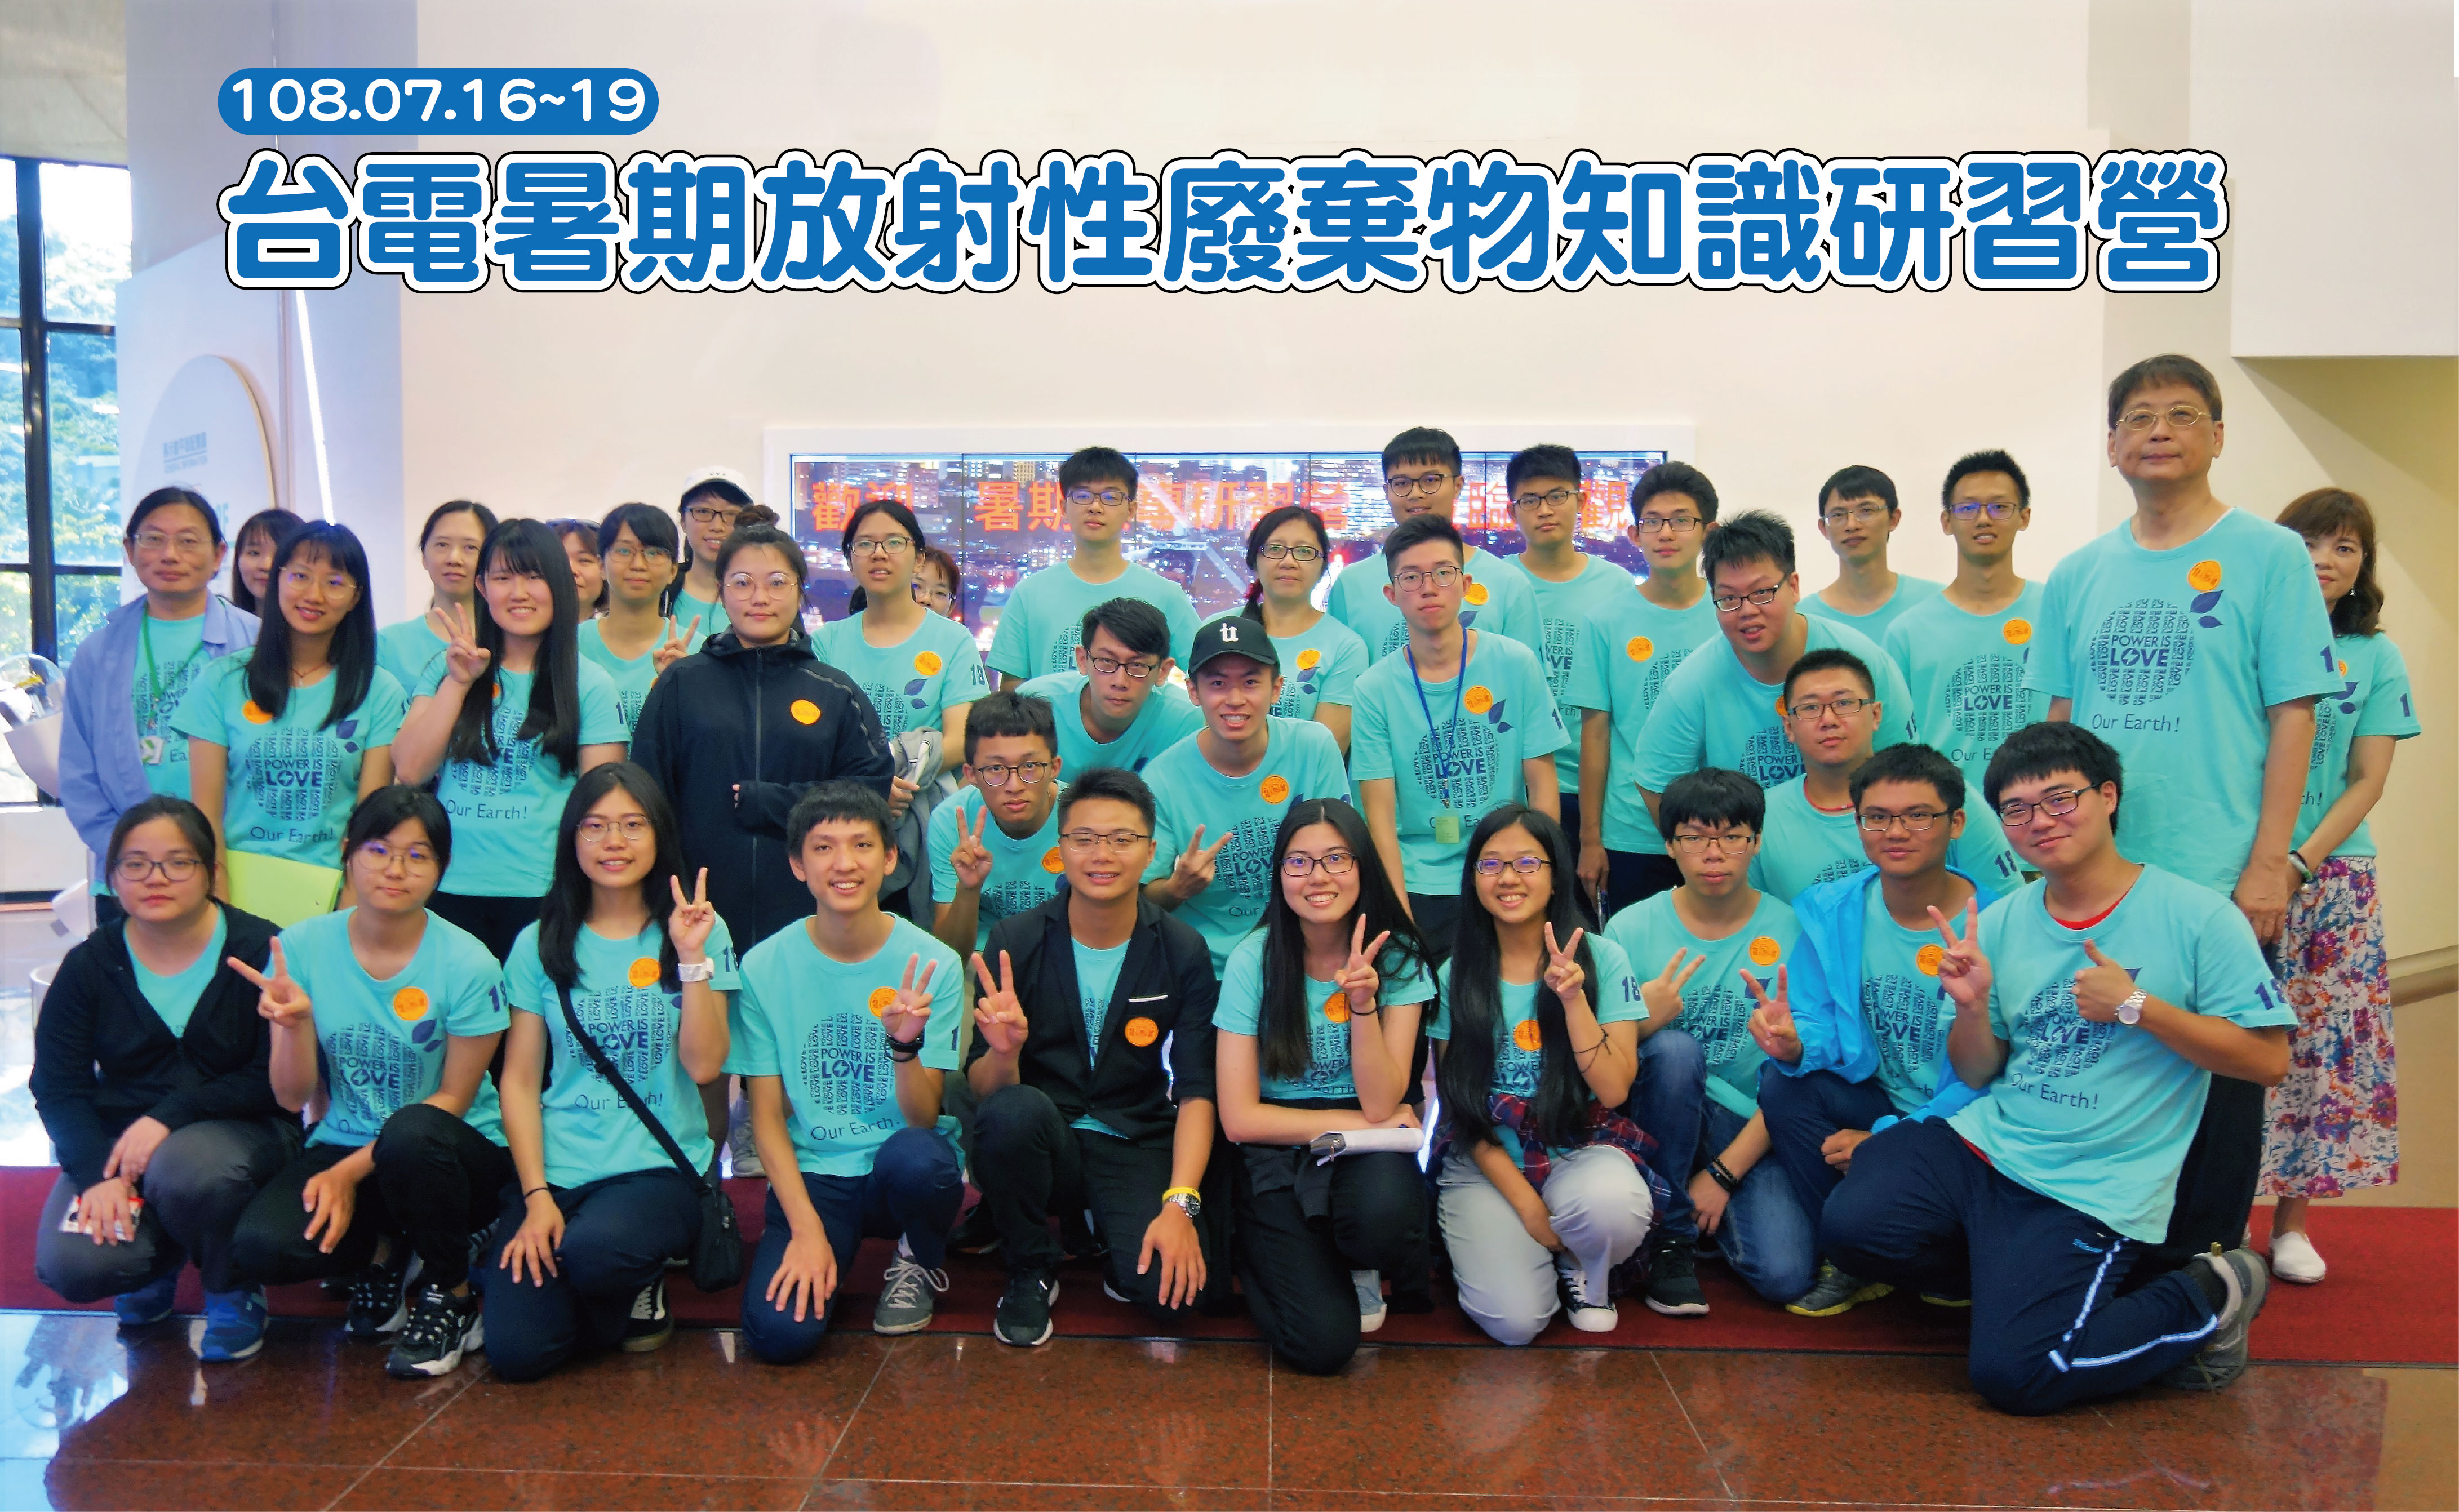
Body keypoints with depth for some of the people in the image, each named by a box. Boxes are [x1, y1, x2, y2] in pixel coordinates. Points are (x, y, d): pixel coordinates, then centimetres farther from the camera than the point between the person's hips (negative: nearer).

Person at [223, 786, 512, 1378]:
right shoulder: (301, 947, -5)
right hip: (341, 1145, 3)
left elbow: (452, 1100, -8)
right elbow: (293, 1098, -4)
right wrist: (295, 1024, -24)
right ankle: (384, 1251, 10)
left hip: (455, 1151, -2)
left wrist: (350, 1172, -16)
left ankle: (452, 1295, -9)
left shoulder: (467, 964, -13)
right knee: (259, 1248, -26)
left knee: (411, 1133, -38)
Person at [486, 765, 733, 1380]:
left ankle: (641, 1287, 2)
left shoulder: (696, 931, 2)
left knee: (592, 1249, -34)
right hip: (556, 1168, 2)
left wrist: (692, 958, -15)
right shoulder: (542, 943, 6)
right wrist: (537, 1197, -7)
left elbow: (704, 1065, -7)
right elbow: (520, 1080, 4)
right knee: (515, 1350, -17)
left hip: (660, 1167, -2)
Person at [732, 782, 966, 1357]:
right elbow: (767, 1114, -1)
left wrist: (906, 1044, -32)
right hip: (811, 1175, 0)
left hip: (900, 1176, 0)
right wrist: (806, 1227, -12)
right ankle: (838, 1250, 11)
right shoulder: (764, 966, -5)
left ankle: (920, 1263, 0)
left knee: (914, 1156, -36)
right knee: (780, 1332, -25)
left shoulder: (933, 963, -9)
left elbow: (924, 1119, -11)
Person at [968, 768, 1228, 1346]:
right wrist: (1005, 1053, -30)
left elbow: (1197, 1092, -7)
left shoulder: (1182, 952, -4)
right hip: (1044, 1144, 1)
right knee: (1015, 1110, -34)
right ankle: (1030, 1271, -5)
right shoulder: (1015, 941, -5)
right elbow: (983, 1090, -6)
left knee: (1178, 1287, -27)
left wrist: (1180, 1204, -21)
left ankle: (1118, 1249, 11)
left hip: (1139, 1151, -1)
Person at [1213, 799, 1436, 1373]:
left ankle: (1360, 1265, 2)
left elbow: (1380, 1103, -12)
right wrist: (1359, 1123, -9)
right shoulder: (1254, 960, -8)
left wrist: (1364, 1001, -25)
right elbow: (1239, 1118, -9)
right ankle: (1277, 1257, 13)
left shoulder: (1399, 958, -5)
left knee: (1383, 1216, -36)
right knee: (1323, 1341, -21)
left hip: (1369, 1153, 1)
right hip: (1278, 1156, -1)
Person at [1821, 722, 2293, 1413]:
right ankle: (2015, 1274, 10)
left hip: (2092, 1192, -5)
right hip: (1980, 1147, 5)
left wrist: (2135, 1005, -17)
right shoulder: (1999, 924, 6)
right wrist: (1972, 1007, -12)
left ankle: (2209, 1300, 9)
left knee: (2013, 1374, -18)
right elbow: (1978, 1076, 10)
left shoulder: (2196, 916, -7)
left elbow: (2268, 1059, -9)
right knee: (1852, 1226, -20)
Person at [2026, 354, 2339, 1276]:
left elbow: (2293, 716, -6)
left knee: (2213, 1080, 6)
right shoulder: (2079, 574, 9)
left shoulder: (2268, 556, -2)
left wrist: (2267, 864, -11)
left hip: (2218, 881, -3)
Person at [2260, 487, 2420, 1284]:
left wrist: (2301, 861, -10)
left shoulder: (2375, 658, 7)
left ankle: (2292, 1222, 13)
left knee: (2320, 1040, 2)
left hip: (2331, 873, 2)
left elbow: (2368, 780, 3)